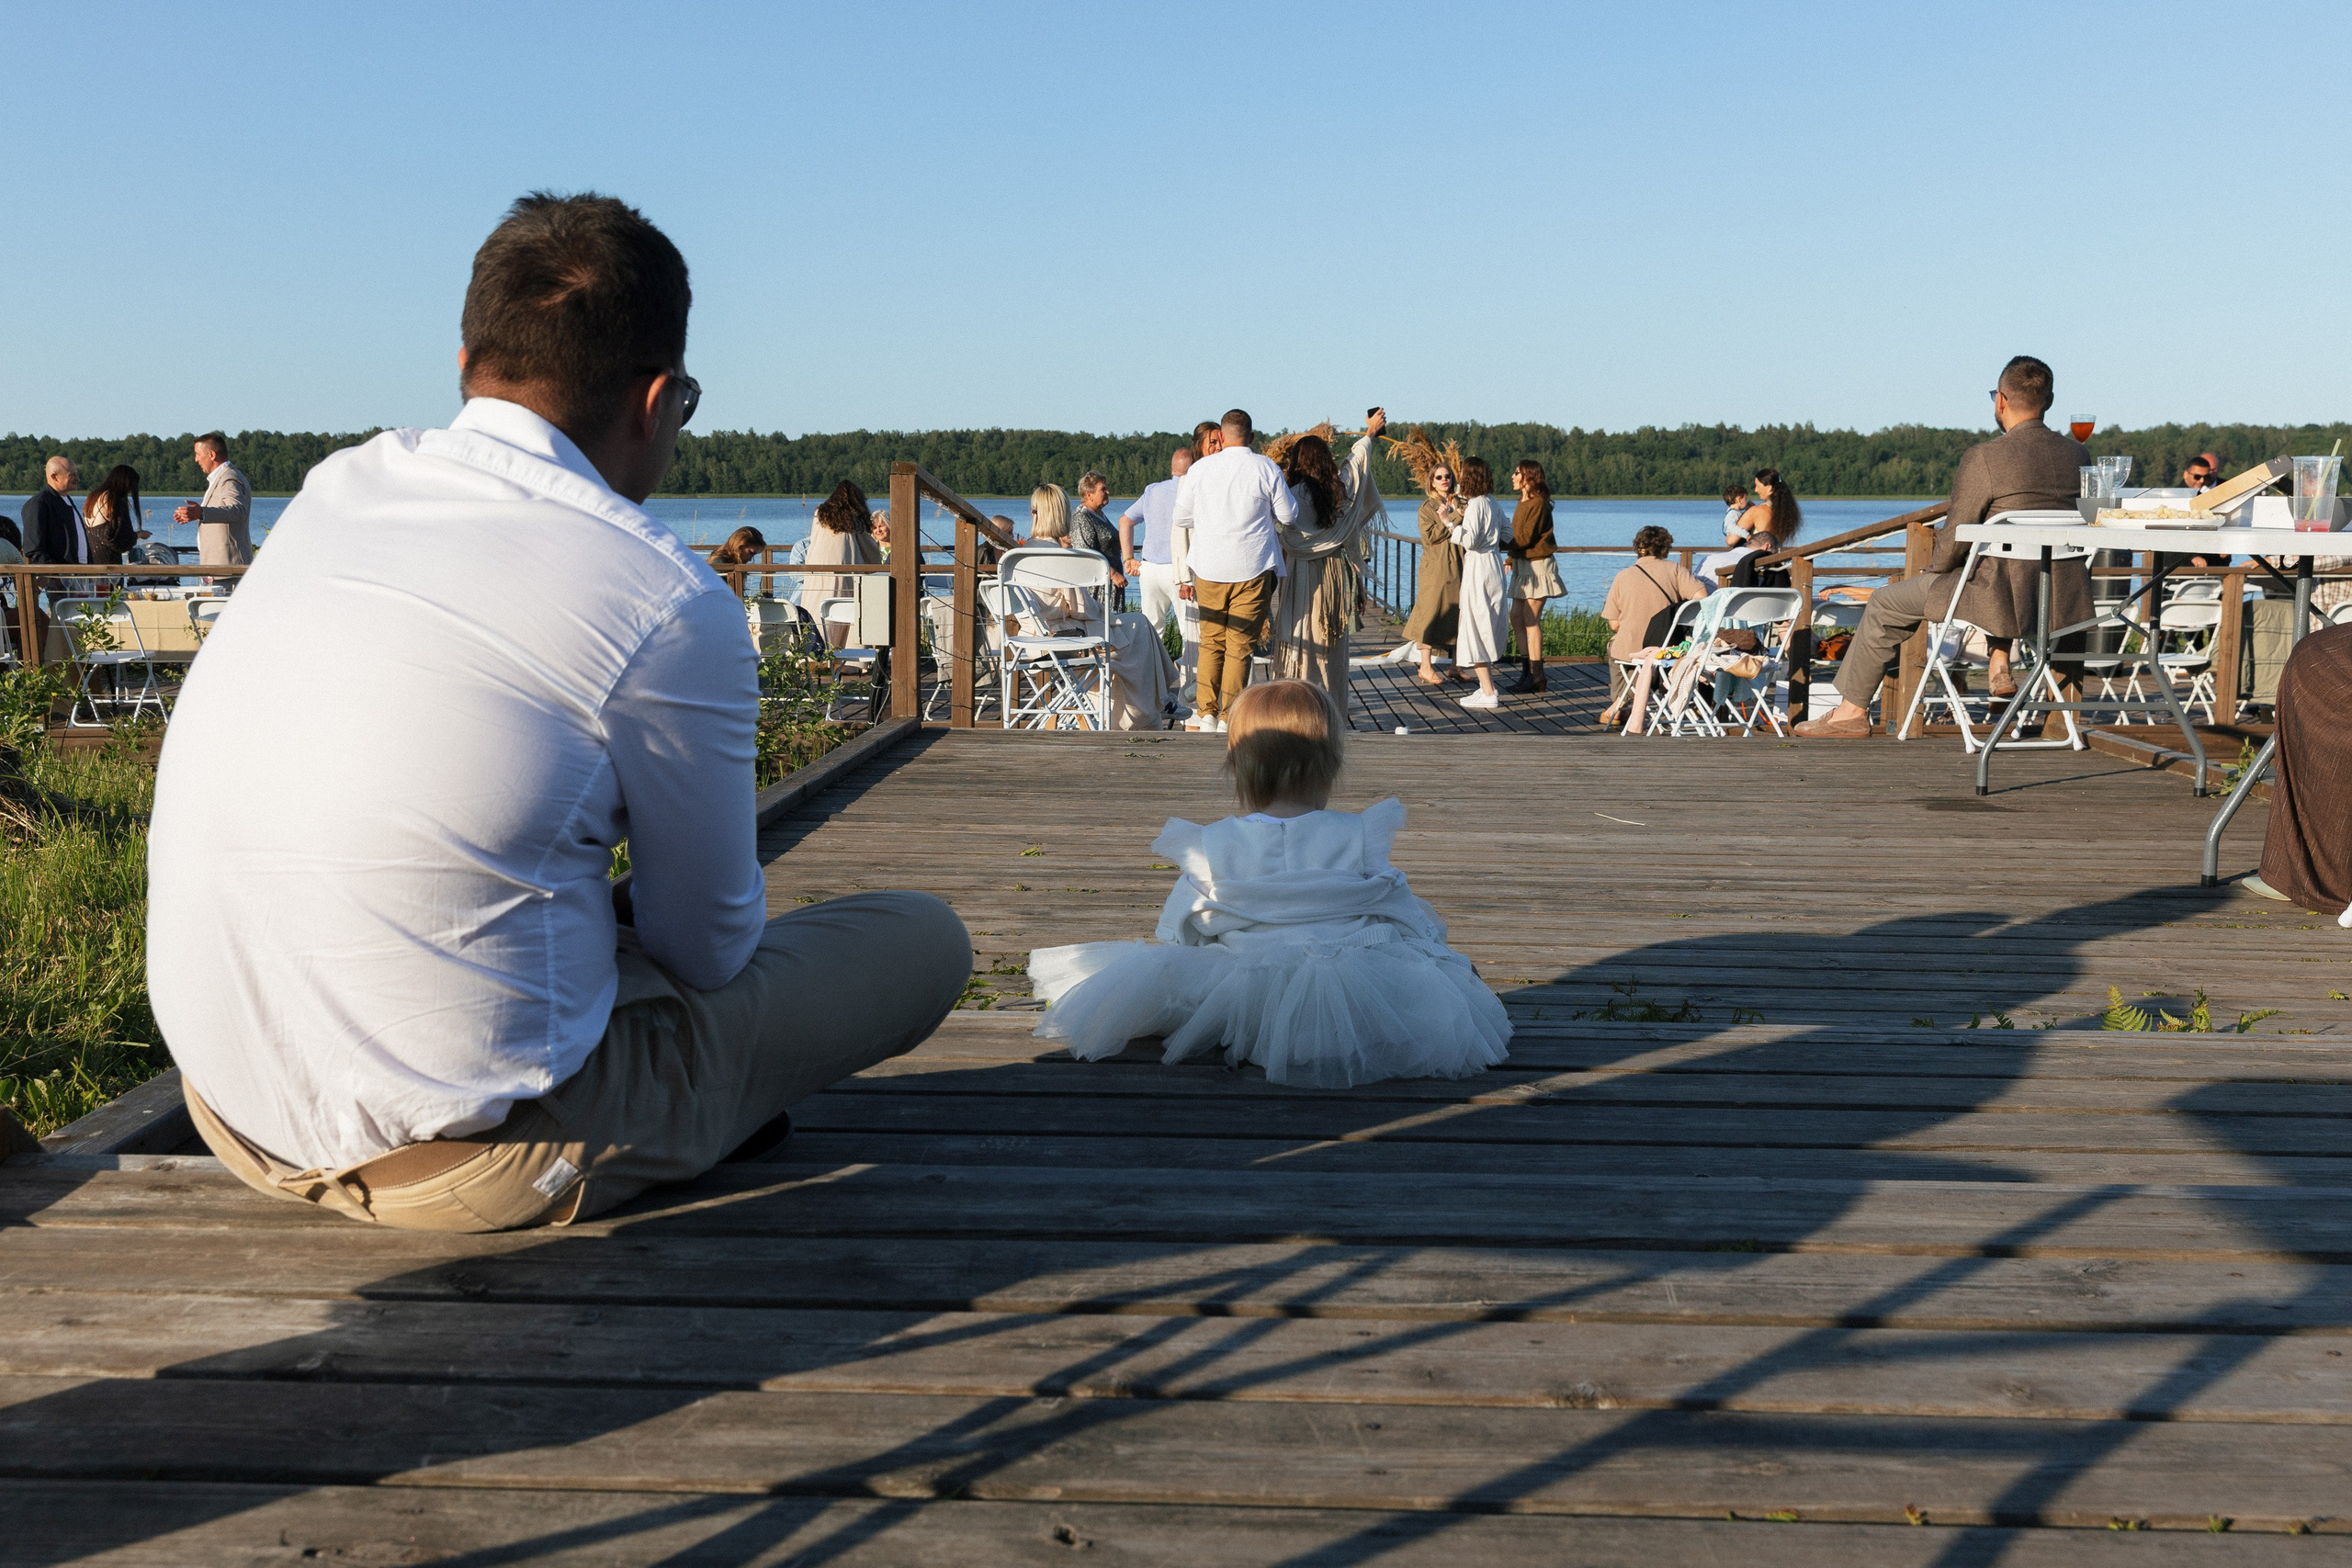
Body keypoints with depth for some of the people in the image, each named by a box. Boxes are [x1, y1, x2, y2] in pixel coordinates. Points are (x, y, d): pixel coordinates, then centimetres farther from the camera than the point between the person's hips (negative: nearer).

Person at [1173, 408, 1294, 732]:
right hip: (1253, 569, -2)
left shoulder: (1201, 468, -1)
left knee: (1211, 643, 12)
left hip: (1210, 568, 2)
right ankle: (1228, 717, 3)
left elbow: (1181, 518, 8)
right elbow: (1289, 515, 5)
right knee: (1240, 646, 2)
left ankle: (1207, 714, 13)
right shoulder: (1266, 469, -5)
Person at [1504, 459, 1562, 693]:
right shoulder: (1523, 502, 14)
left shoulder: (1538, 503, -14)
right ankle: (1527, 671, 14)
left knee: (1531, 620, -8)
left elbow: (1525, 538, -18)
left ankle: (1537, 678, -5)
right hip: (1523, 564, 9)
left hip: (1538, 564, -9)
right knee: (1517, 617, 8)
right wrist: (1509, 559, 12)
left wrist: (1500, 546, -13)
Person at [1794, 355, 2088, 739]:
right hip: (2069, 598, 7)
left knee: (1884, 604, 12)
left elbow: (1953, 540, -11)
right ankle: (2000, 664, 34)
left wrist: (1935, 567, 12)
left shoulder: (1982, 459, -14)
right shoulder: (2078, 454, 6)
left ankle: (1851, 712, 22)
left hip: (2007, 599, -7)